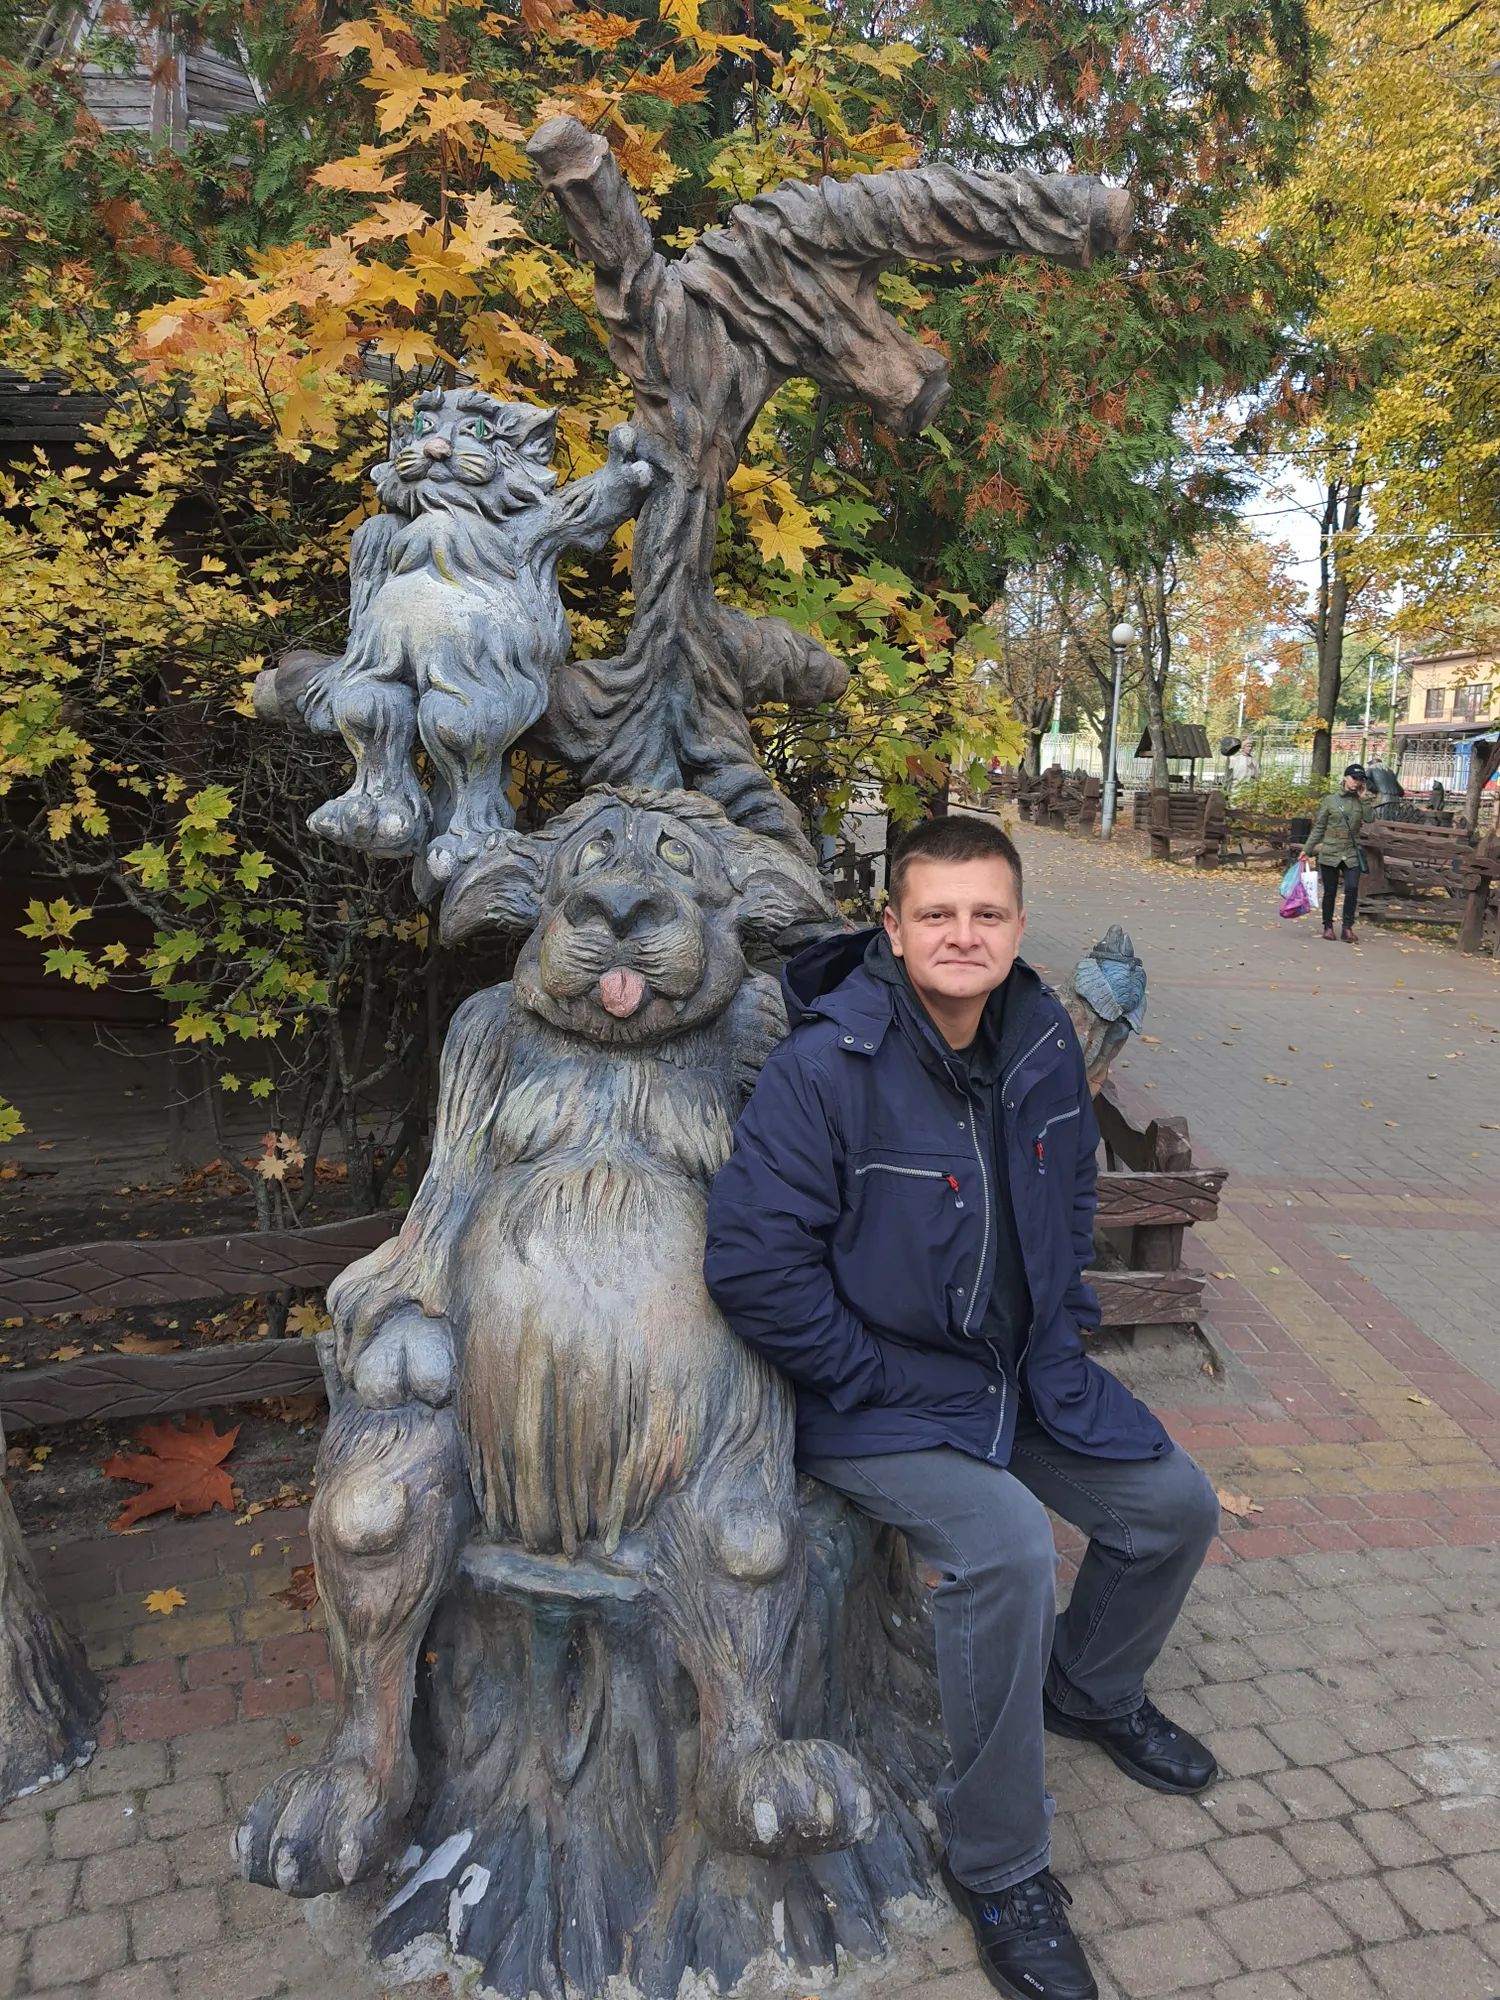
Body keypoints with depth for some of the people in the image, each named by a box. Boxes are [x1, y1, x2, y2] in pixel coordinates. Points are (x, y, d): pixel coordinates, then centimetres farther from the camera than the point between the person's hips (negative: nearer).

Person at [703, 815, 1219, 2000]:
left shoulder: (1045, 1043, -3)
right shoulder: (825, 1068, -24)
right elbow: (753, 1260, -24)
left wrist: (1060, 1328, 7)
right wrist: (881, 1382, -18)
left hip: (1022, 1371, 7)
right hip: (879, 1397, -7)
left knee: (1177, 1509, 9)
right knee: (1009, 1548, -28)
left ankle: (1088, 1686, 41)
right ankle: (999, 1867, -2)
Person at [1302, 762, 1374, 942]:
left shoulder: (1360, 801, 7)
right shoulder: (1330, 800, 3)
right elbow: (1319, 828, 6)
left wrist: (1364, 798, -7)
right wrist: (1307, 850, 4)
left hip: (1352, 854, 1)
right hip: (1330, 852, -1)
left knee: (1352, 889, -13)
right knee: (1330, 891, 6)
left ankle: (1347, 928, -4)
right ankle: (1328, 926, 19)